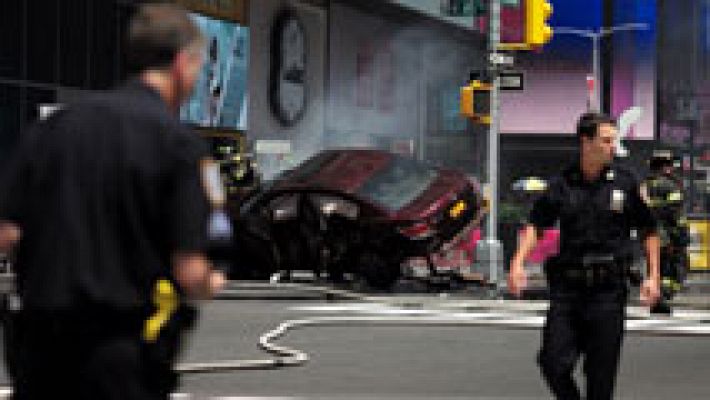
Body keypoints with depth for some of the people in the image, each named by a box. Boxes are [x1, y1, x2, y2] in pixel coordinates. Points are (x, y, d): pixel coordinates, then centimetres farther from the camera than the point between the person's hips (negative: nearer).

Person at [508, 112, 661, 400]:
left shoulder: (625, 183, 2)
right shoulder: (562, 184, 3)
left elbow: (648, 232, 9)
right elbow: (535, 224, 2)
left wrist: (653, 276, 2)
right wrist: (518, 263, -12)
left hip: (608, 289, -1)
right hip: (567, 286, 1)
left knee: (601, 371, 1)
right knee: (553, 361, -3)